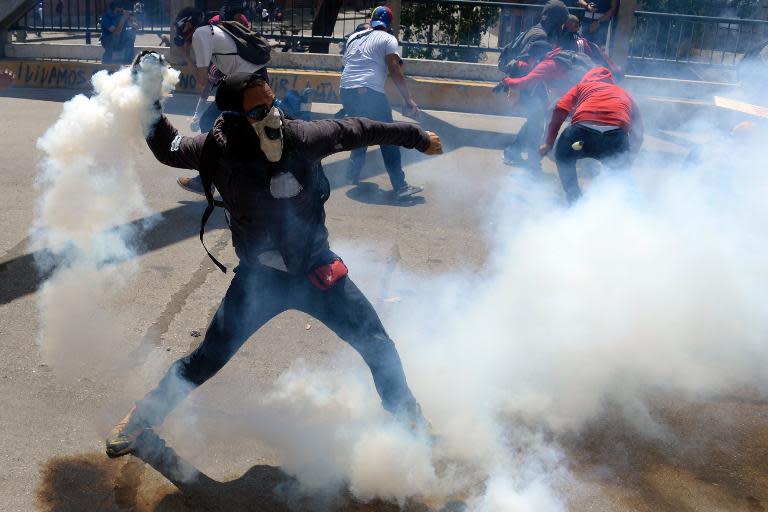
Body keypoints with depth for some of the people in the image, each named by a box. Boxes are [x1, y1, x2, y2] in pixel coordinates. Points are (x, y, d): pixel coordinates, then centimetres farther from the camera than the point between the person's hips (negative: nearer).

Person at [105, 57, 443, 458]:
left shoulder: (299, 136, -16)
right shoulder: (218, 152, -17)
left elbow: (355, 131, -2)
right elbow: (168, 148, -2)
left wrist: (415, 137, 10)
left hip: (317, 271, 1)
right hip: (259, 278, -1)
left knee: (378, 346, 6)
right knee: (207, 360, 6)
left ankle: (408, 416, 33)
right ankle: (145, 415, 32)